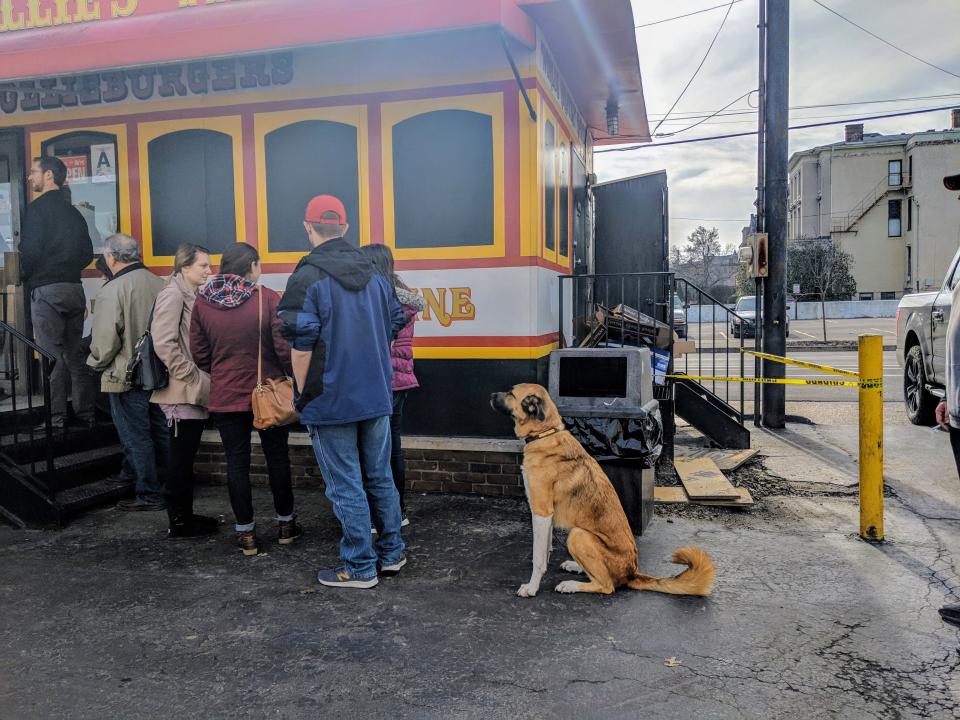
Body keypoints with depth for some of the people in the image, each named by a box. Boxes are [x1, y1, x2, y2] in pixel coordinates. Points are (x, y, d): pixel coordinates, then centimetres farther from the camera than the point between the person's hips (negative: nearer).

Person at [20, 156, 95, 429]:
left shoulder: (38, 208, -7)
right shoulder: (73, 212, 15)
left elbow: (29, 251, -13)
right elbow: (87, 253, 15)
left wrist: (24, 277, 2)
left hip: (47, 290, -7)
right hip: (74, 288, 7)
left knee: (52, 356, -5)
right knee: (75, 353, 10)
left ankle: (56, 419, -3)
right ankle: (85, 414, 13)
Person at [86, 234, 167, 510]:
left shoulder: (112, 291, -17)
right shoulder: (158, 283, 1)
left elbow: (104, 341, -18)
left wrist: (96, 363, 2)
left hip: (126, 377, -6)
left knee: (137, 439, 5)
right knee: (162, 434, 16)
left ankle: (149, 495, 13)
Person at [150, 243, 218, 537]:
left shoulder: (193, 295, 16)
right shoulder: (173, 294, -11)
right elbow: (164, 342, -20)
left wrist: (201, 378, 12)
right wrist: (190, 376, -17)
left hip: (194, 391, 9)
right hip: (182, 391, -9)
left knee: (186, 456, 14)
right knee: (181, 457, 0)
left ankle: (185, 515, 23)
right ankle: (179, 521, 10)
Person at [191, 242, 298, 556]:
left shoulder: (202, 302, -1)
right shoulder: (267, 298, -11)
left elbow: (199, 354, 3)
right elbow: (284, 347, -14)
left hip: (225, 397, 2)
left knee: (237, 462, 9)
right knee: (277, 457, 13)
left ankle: (246, 533, 15)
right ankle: (285, 524, 25)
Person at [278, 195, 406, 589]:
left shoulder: (308, 278, -13)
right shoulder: (375, 275, 6)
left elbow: (301, 345, -16)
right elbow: (394, 325, 12)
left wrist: (303, 393, -4)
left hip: (331, 399, -6)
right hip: (377, 395, 6)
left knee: (346, 486, 4)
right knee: (380, 477, 17)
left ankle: (360, 567, 14)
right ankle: (391, 553, 28)